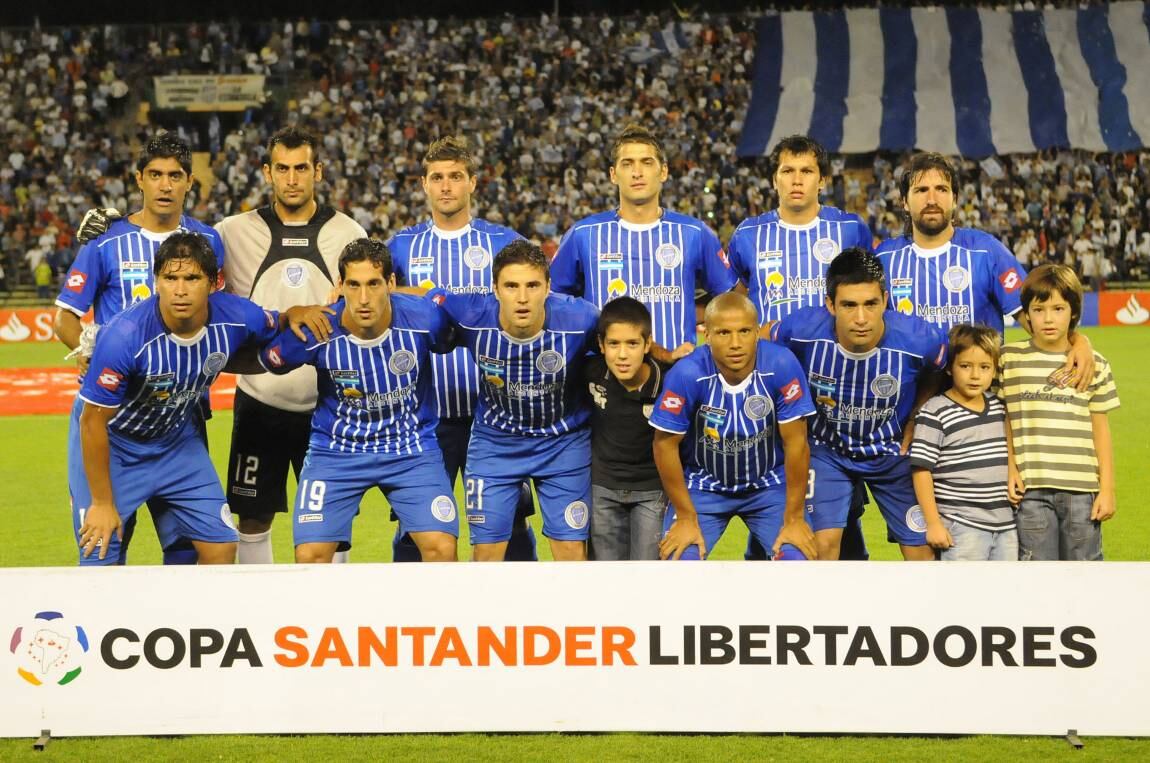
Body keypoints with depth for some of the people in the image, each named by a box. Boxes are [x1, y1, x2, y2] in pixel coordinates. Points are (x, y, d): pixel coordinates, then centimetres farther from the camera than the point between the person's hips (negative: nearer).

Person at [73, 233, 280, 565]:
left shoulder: (237, 318, -21)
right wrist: (102, 503, -15)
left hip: (178, 442, 4)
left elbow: (277, 326, 7)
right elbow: (94, 422, -22)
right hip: (112, 446, -4)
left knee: (221, 547, 0)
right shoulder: (124, 335, -34)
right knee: (101, 561, -9)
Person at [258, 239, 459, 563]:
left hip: (412, 449, 0)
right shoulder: (315, 332, -21)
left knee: (442, 547, -14)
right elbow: (264, 360, -1)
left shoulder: (424, 318, -21)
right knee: (310, 554, -10)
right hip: (336, 449, 0)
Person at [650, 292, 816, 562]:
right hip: (703, 486, -1)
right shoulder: (687, 374, -27)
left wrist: (794, 518, -11)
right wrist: (686, 517, -10)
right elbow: (666, 445, -14)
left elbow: (796, 443, -16)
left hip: (769, 484, 1)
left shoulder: (782, 366, -25)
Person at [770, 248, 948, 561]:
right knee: (823, 541, -14)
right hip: (827, 449, -1)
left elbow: (933, 381, -4)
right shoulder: (801, 330, -30)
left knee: (921, 551, 5)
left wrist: (912, 432, -3)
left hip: (891, 450, 1)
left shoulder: (921, 338, -30)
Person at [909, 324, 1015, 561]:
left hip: (1006, 525, 7)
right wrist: (933, 523, -13)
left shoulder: (999, 407, 11)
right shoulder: (935, 413, -9)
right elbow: (921, 470, -10)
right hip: (961, 528, -7)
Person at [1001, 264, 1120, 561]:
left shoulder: (1093, 364, 5)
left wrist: (1107, 489, 5)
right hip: (1031, 491, -1)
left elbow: (1100, 430, 8)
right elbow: (1003, 421, 7)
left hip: (1082, 491, 1)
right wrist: (1010, 469, -3)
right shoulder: (1009, 359, 2)